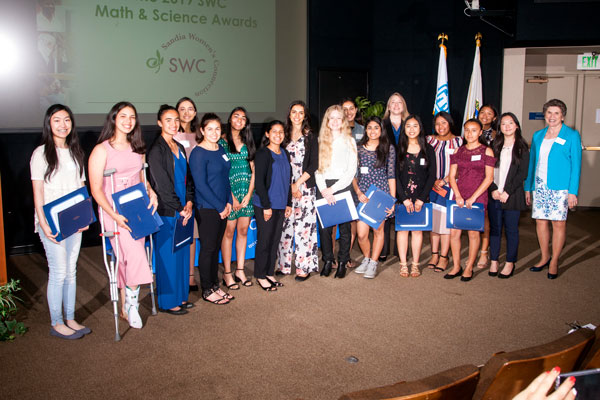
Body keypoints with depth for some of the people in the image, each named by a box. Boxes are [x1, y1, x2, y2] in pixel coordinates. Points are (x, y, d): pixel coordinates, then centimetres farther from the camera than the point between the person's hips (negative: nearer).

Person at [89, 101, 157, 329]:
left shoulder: (137, 149, 14)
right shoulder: (101, 150, -4)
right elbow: (96, 190, -8)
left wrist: (150, 191, 2)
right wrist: (115, 215, -18)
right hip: (114, 212, -5)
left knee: (127, 259, 2)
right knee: (135, 256, -19)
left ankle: (125, 307, 14)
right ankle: (131, 304, -1)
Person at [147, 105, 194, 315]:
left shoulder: (180, 148, 14)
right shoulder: (156, 150, -11)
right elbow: (161, 184, -15)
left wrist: (189, 203, 0)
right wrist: (179, 209, -12)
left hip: (183, 210, 8)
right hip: (167, 211, -8)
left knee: (182, 253, 13)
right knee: (167, 255, 0)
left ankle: (180, 296, 25)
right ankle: (167, 302, 12)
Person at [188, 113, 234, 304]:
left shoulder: (221, 150, 11)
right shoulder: (198, 153, -13)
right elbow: (200, 185, -17)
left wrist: (228, 202, 6)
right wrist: (219, 207, -14)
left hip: (222, 207, 7)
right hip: (206, 209, -7)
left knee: (216, 247, 14)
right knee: (208, 248, 1)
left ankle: (215, 285, 25)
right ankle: (207, 290, 12)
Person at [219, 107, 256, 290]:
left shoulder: (247, 142, 12)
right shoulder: (221, 142, -2)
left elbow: (253, 170, 8)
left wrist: (249, 194, -2)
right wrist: (231, 197, -12)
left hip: (246, 192, 5)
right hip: (229, 192, -4)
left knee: (243, 231, 8)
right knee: (229, 231, 0)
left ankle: (240, 270, 17)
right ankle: (227, 273, 9)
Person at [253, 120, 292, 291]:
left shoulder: (284, 154, 12)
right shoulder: (263, 154, -9)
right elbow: (259, 182, -13)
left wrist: (288, 203, 12)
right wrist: (266, 206, -15)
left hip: (280, 205, 7)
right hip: (264, 205, -7)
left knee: (275, 239, 11)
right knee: (264, 240, 1)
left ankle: (270, 273, 23)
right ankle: (260, 276, 13)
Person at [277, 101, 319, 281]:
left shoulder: (311, 137, 4)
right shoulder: (284, 136, 11)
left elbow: (313, 165, -3)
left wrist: (297, 184, -10)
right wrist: (288, 186, -4)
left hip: (305, 186, -3)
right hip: (285, 187, 3)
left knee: (304, 225, -4)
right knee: (286, 225, 3)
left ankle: (304, 266, 2)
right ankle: (284, 264, 12)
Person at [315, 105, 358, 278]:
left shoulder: (349, 141, 7)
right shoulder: (320, 140, 10)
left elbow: (352, 170, 1)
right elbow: (316, 168, 5)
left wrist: (333, 188, -8)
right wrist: (324, 190, -8)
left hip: (343, 186, -1)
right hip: (323, 188, 1)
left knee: (344, 227, 0)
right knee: (324, 226, 0)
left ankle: (342, 262, 9)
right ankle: (327, 260, 13)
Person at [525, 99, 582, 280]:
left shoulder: (572, 135, -1)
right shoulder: (538, 136, 12)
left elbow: (576, 164, -4)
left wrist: (573, 191, -10)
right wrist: (528, 187, 13)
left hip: (560, 187, -4)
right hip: (539, 185, 4)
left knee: (559, 223, 0)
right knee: (540, 221, 7)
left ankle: (554, 262, 12)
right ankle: (544, 257, 23)